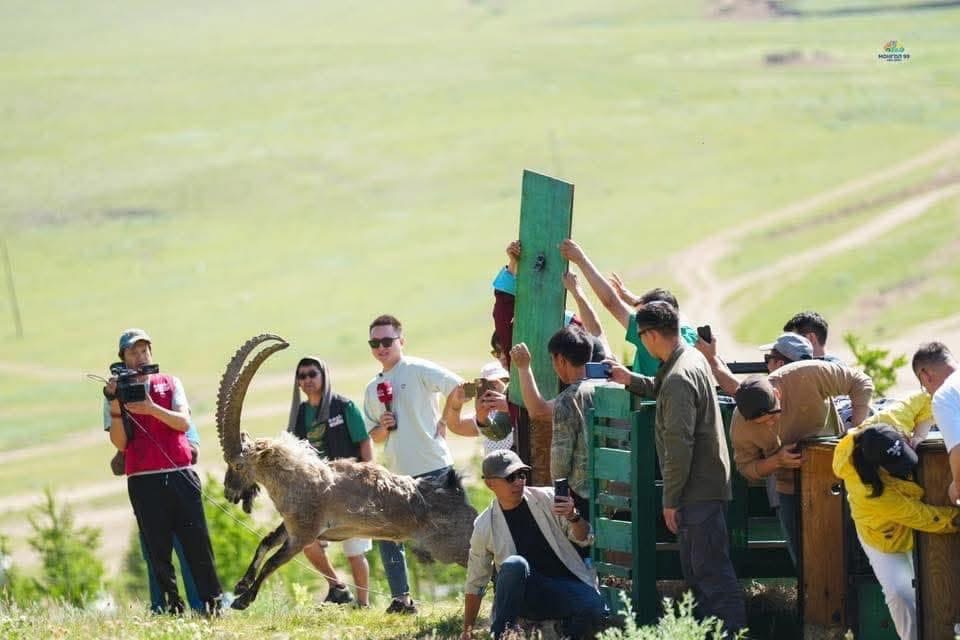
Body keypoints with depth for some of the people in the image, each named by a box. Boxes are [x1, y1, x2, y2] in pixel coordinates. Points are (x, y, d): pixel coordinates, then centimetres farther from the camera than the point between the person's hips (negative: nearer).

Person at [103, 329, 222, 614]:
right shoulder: (117, 391, 8)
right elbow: (120, 443, 0)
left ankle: (212, 601, -1)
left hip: (180, 474, 1)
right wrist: (115, 406, -13)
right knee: (158, 547, -3)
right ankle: (170, 606, 1)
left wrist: (152, 409, -17)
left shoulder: (170, 383, 12)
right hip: (143, 480, -1)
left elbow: (183, 422, -2)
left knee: (197, 541, -4)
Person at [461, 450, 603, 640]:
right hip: (526, 599, -1)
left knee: (593, 608, -32)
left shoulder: (547, 499, 1)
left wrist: (573, 517, -20)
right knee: (515, 564, -33)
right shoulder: (485, 527, 0)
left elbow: (584, 539, 3)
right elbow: (475, 583, 9)